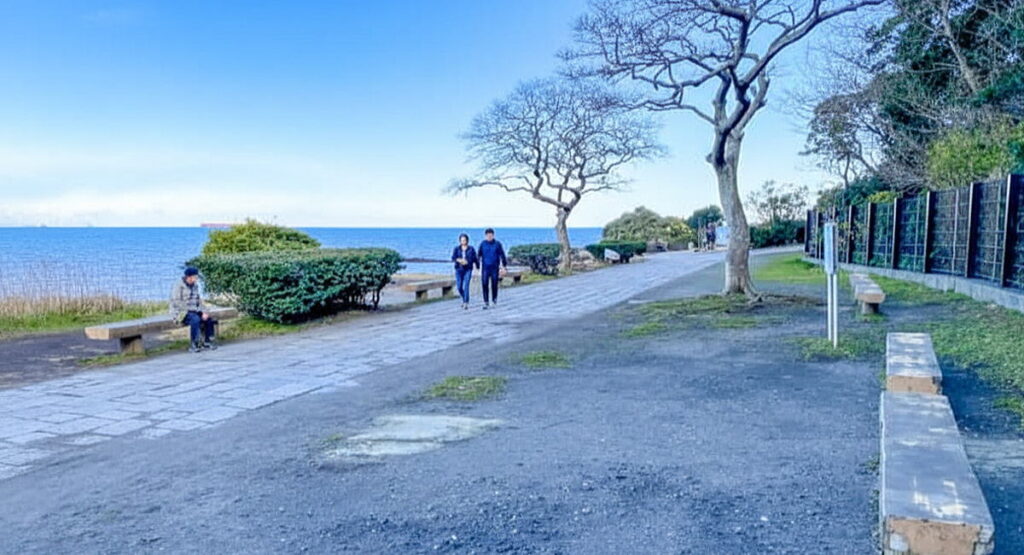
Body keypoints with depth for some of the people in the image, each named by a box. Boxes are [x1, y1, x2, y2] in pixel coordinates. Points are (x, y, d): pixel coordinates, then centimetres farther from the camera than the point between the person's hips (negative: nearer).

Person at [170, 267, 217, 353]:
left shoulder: (195, 285, 10)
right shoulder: (179, 285, -11)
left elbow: (199, 300, 13)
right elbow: (176, 302, -16)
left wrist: (204, 312, -4)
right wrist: (191, 309, -18)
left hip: (194, 311, 7)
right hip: (180, 312, -7)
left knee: (208, 319, -17)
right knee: (195, 319, -34)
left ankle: (207, 342, -6)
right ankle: (193, 345, -28)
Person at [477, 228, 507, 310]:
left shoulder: (497, 244, -3)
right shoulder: (482, 244, 0)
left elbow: (502, 256, 2)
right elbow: (478, 255, 6)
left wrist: (504, 267, 0)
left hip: (495, 268, 0)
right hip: (485, 268, 0)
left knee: (494, 285, 5)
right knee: (485, 285, -7)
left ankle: (494, 299, 28)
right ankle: (486, 303, -3)